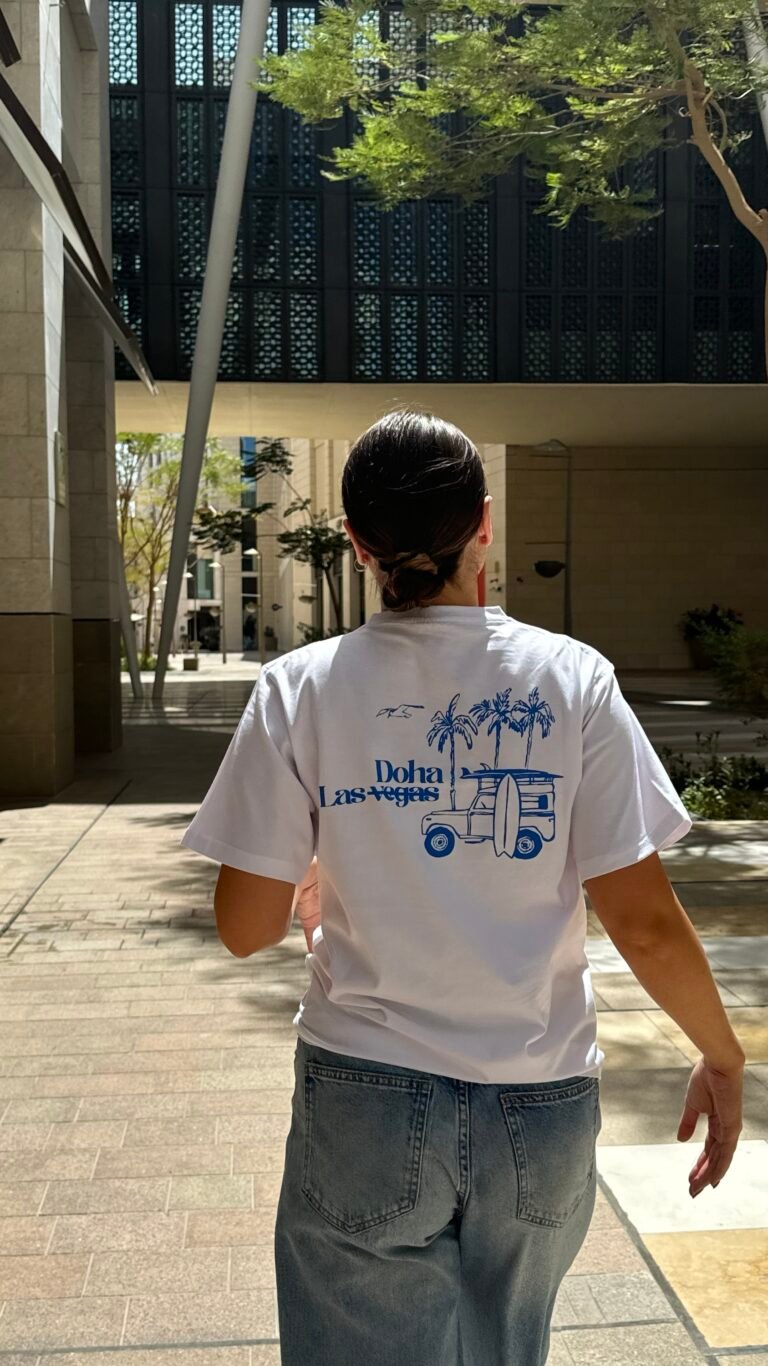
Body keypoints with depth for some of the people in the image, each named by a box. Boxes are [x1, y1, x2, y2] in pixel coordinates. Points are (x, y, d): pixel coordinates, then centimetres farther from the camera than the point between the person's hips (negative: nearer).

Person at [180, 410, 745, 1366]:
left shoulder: (301, 689, -9)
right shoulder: (572, 679, -9)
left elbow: (245, 928, -6)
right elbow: (645, 923, -10)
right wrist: (722, 1057, 7)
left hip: (367, 1106, -1)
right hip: (540, 1108, 2)